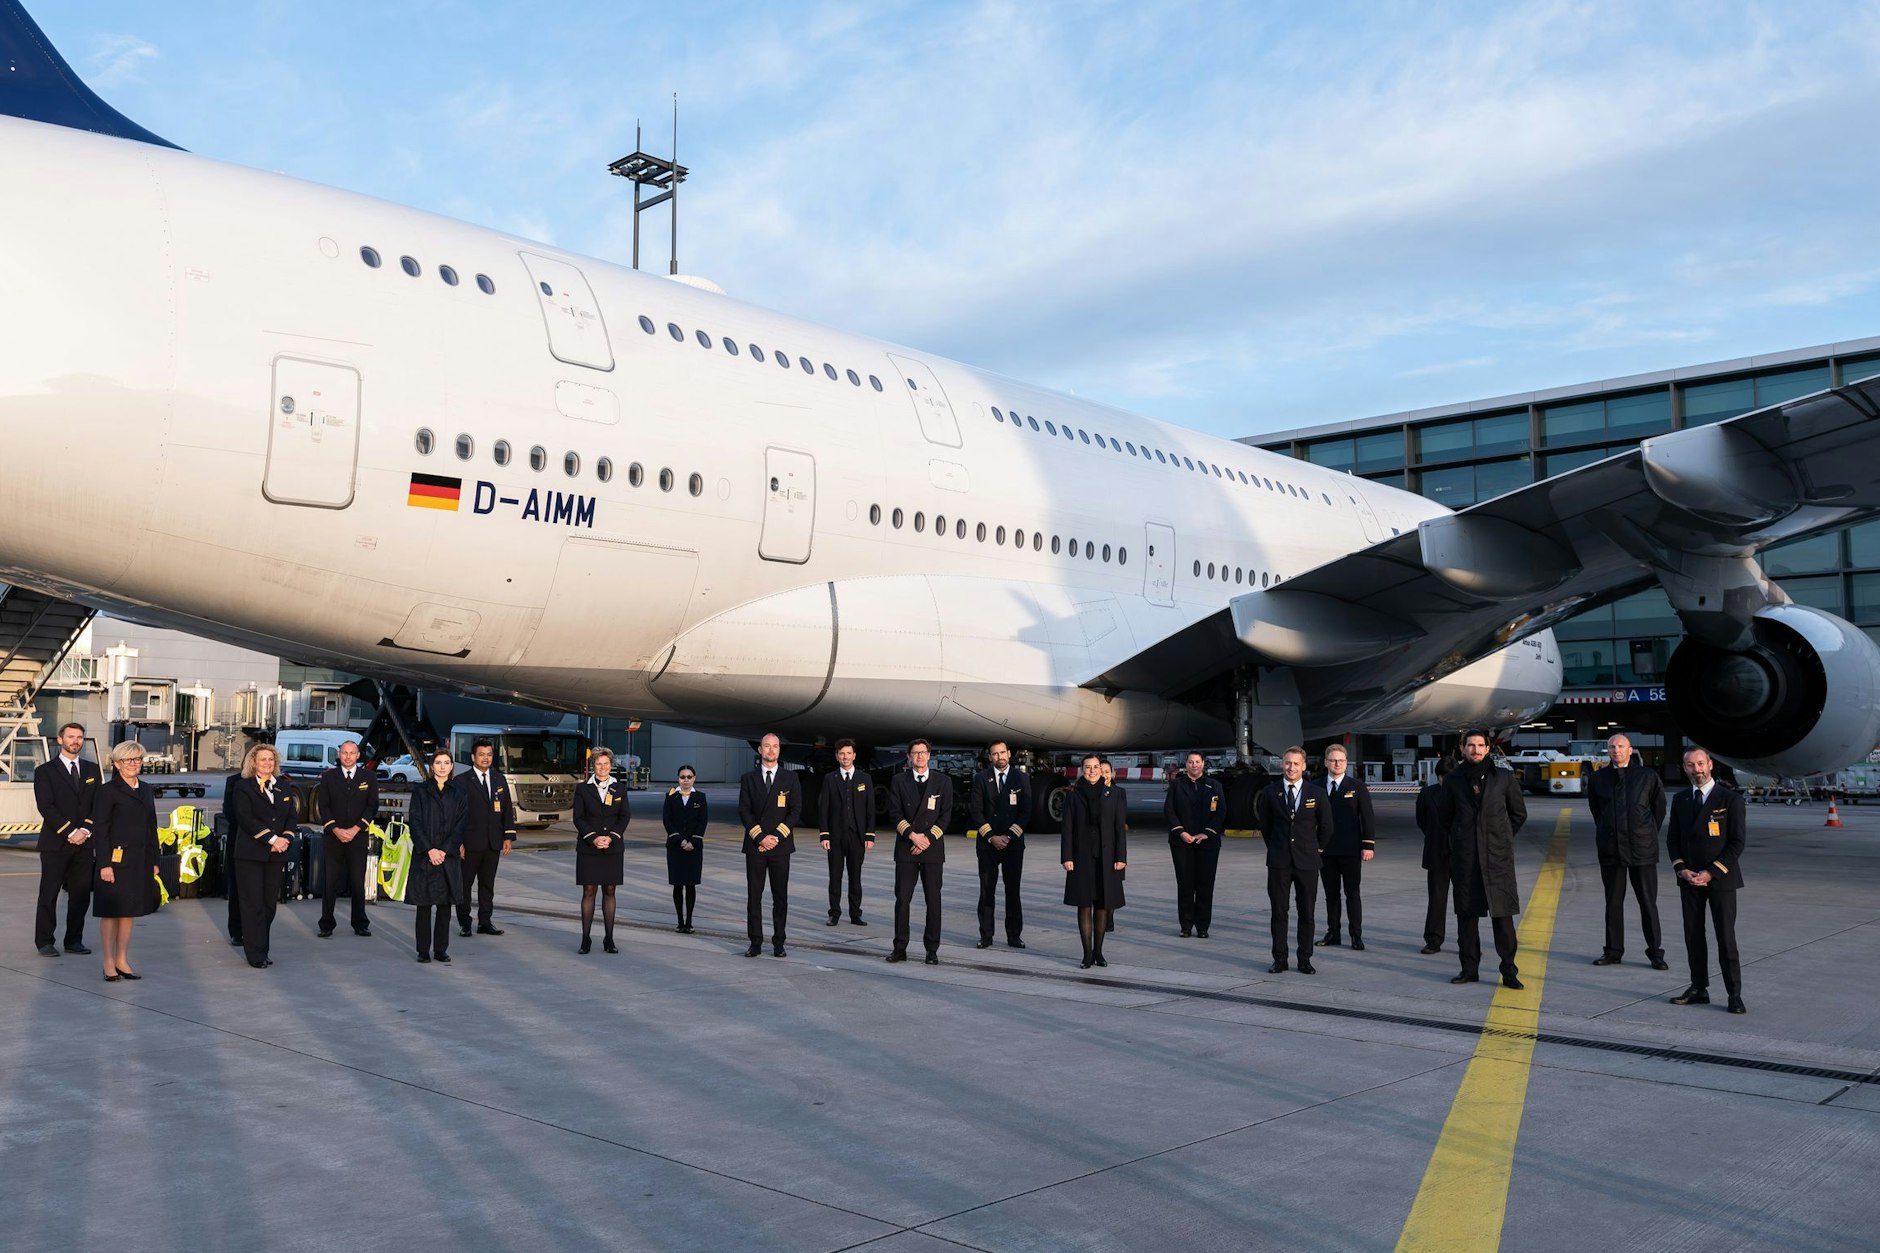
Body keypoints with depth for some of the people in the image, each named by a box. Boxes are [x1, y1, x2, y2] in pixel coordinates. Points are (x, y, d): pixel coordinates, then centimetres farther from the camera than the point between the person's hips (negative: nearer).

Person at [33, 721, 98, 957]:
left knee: (81, 894, 5)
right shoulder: (45, 771, 1)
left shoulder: (92, 769, 13)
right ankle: (45, 942, 10)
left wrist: (85, 830, -7)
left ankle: (74, 940, 13)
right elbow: (46, 807, -8)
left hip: (84, 843, 4)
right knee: (49, 894, 1)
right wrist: (70, 832, -15)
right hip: (55, 843, -3)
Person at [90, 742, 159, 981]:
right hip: (115, 860, -6)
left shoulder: (146, 791, 13)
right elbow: (99, 830, -10)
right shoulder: (108, 791, -7)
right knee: (111, 912, 2)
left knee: (129, 911, 11)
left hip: (139, 861, 6)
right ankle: (109, 964, 10)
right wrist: (104, 864, -16)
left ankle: (122, 961, 19)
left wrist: (153, 862, 12)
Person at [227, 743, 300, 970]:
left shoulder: (283, 787, 14)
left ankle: (261, 949, 15)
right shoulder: (243, 788, 0)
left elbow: (293, 817, 11)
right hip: (250, 854, -5)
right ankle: (256, 955, 0)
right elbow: (245, 819, -11)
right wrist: (272, 839, -17)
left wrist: (285, 839, -7)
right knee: (253, 903, -3)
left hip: (276, 854, 5)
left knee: (270, 902, 6)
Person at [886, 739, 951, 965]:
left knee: (933, 900, 0)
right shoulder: (899, 781, 7)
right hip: (905, 849, 0)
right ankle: (900, 948, 5)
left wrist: (928, 839, -8)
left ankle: (932, 950, 7)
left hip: (932, 848, 0)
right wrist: (912, 835, -10)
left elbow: (946, 815, 2)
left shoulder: (943, 781, 5)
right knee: (902, 899, -1)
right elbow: (894, 813, 2)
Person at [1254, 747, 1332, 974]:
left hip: (1307, 861, 0)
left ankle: (1305, 960, 13)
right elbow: (1264, 823, 14)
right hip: (1278, 861, 0)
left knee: (1307, 913, 4)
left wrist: (1315, 848, 13)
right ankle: (1279, 959, 11)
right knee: (1278, 912, 3)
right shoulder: (1270, 792, 1)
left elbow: (1326, 826, 9)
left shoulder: (1317, 793, -1)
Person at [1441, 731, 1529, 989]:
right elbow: (1447, 816, 18)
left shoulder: (1504, 777, 4)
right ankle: (1469, 969, 14)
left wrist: (1502, 838, 11)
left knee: (1502, 914, -5)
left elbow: (1519, 813, 13)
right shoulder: (1453, 780, 7)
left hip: (1497, 855, -2)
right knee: (1466, 914, 6)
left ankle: (1509, 971, 0)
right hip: (1464, 857, 2)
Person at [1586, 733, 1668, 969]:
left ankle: (1655, 952, 10)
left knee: (1648, 903, 1)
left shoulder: (1648, 776, -3)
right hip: (1610, 849, 3)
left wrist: (1648, 834, 11)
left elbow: (1659, 808, 9)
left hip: (1642, 849, -2)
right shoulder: (1599, 778, 4)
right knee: (1613, 903, 9)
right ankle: (1613, 951, 17)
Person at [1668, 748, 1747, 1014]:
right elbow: (1672, 839, 13)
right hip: (1689, 878, 4)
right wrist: (1682, 869, -3)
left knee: (1726, 937, -4)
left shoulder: (1730, 799, -5)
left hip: (1721, 879, -4)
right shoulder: (1680, 800, 9)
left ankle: (1734, 994, 2)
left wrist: (1711, 873, -13)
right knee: (1693, 936, 7)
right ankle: (1698, 989, 15)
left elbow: (1738, 841, -8)